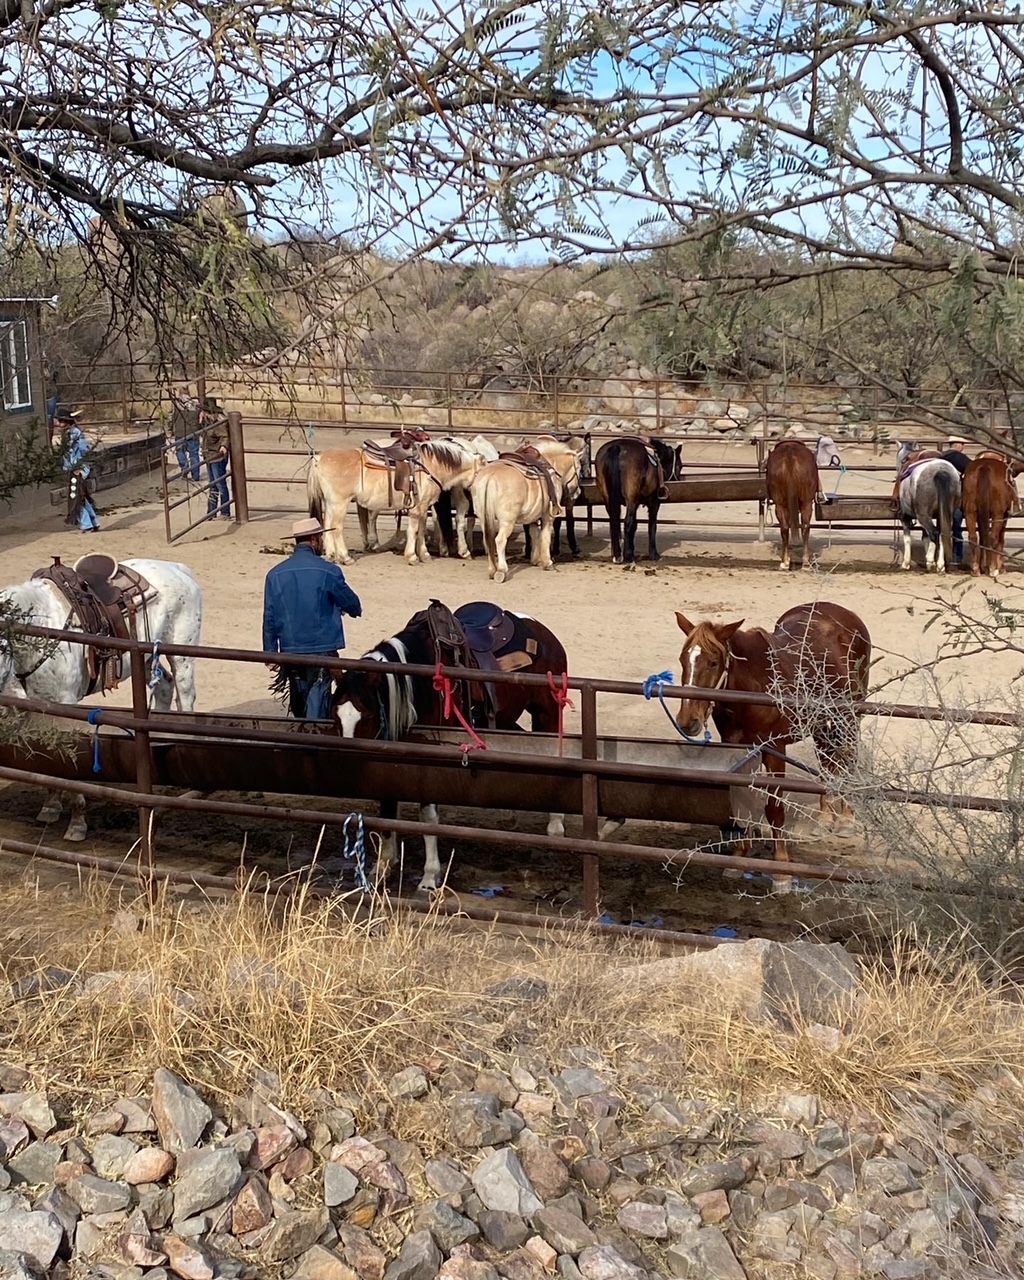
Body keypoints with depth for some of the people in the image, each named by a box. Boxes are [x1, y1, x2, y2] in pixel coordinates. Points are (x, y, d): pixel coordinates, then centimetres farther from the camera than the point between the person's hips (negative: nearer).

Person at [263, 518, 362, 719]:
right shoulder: (328, 571, -10)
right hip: (322, 649, -4)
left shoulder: (275, 574, -1)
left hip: (291, 650, 4)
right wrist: (356, 610, 27)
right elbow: (352, 603, 3)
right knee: (317, 703, -1)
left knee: (299, 705, 18)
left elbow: (269, 617, 2)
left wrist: (271, 652, 11)